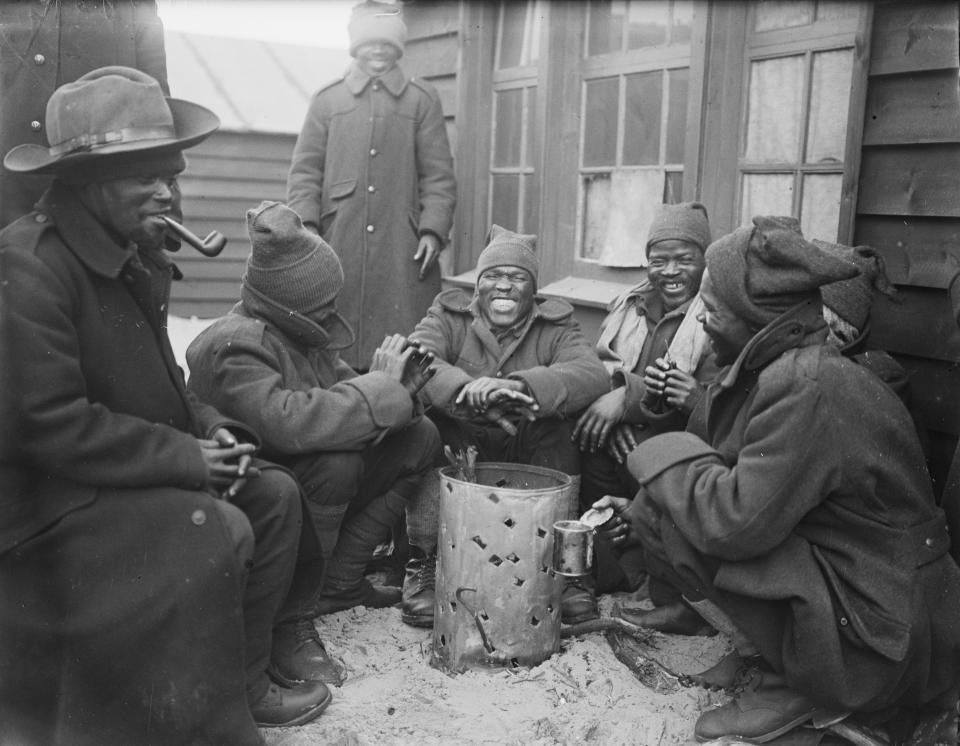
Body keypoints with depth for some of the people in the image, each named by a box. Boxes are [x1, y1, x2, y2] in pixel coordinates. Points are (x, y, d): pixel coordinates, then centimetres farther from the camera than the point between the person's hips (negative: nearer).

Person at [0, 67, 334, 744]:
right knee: (217, 532, -24)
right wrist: (186, 458, -22)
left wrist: (208, 430, -2)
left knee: (275, 494, 1)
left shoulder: (138, 258, 7)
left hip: (127, 473, 10)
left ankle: (249, 673, 12)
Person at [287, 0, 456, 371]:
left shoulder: (422, 99, 11)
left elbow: (438, 175, 7)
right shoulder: (328, 99, 13)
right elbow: (305, 171, 9)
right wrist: (304, 226, -5)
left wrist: (432, 229, -6)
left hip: (402, 248, -1)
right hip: (337, 244, 1)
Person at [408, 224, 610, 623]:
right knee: (419, 417, -27)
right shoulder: (449, 316, 5)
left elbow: (593, 373, -18)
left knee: (567, 419, -25)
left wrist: (521, 385, -37)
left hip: (530, 462, 1)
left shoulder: (555, 325, 5)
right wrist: (469, 391, -39)